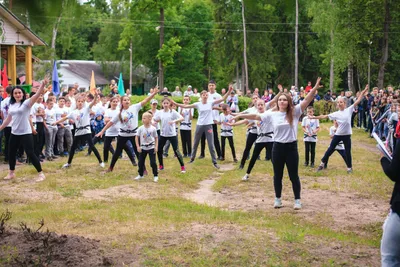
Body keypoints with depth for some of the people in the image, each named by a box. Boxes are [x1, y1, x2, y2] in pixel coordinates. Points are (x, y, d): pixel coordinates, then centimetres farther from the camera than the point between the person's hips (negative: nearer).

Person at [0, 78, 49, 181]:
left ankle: (41, 174, -2)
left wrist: (43, 85, -42)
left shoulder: (27, 103, -10)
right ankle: (11, 173, 32)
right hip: (14, 133, 7)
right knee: (11, 153, 14)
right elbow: (8, 118, 18)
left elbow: (37, 95, -26)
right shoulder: (11, 105, 8)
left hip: (25, 133, -7)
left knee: (30, 153, -9)